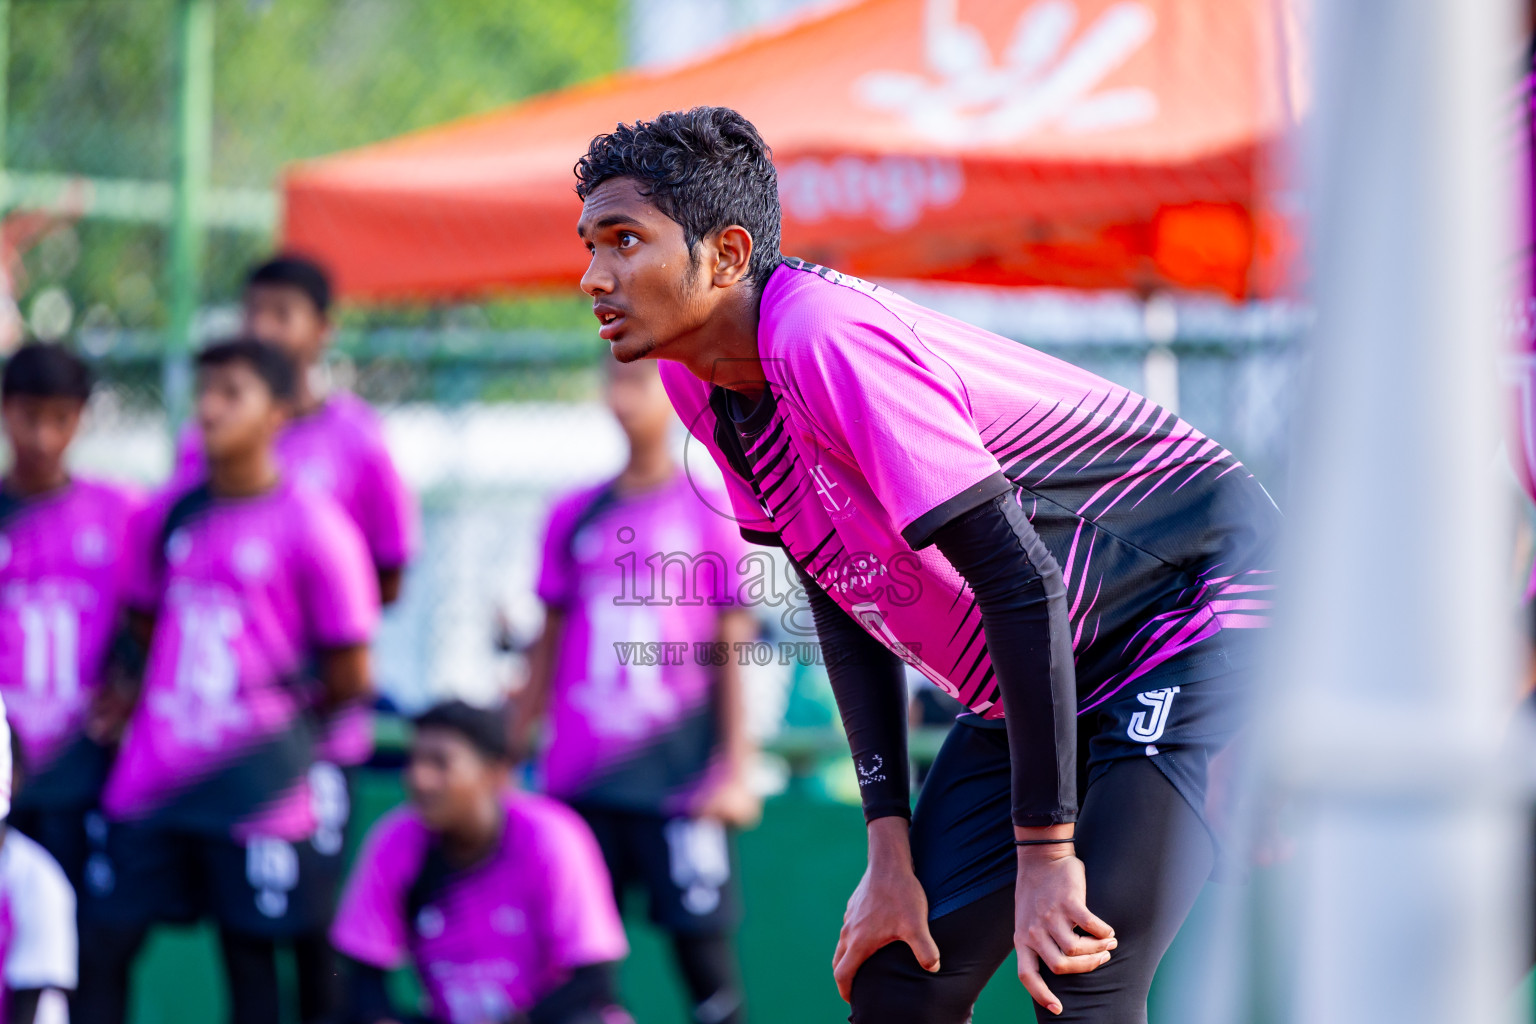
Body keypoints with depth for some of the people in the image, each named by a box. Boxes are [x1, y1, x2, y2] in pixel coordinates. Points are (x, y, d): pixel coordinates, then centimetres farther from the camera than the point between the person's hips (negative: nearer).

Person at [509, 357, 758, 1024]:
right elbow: (549, 648, 15)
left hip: (678, 777, -3)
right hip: (580, 781, 3)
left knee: (702, 946, -3)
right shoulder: (574, 517, 9)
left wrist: (735, 771, -5)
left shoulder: (708, 514, 0)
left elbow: (731, 653, 0)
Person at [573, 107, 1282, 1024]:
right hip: (1051, 676, 9)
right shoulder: (695, 378, -2)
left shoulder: (827, 338, -28)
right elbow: (848, 609, 6)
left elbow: (1022, 583, -29)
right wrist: (891, 849, -1)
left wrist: (1044, 853, -27)